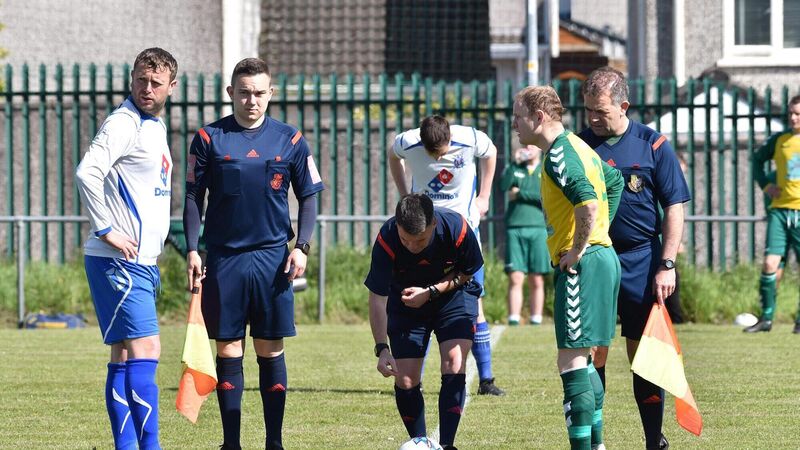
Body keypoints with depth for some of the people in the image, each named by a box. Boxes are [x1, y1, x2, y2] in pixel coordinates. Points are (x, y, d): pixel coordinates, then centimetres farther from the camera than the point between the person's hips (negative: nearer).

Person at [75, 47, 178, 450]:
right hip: (119, 261, -9)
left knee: (126, 356, 9)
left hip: (141, 262, 9)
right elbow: (86, 172, -24)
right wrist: (106, 230, -21)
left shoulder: (155, 127, 18)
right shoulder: (123, 124, -11)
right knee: (144, 350, -14)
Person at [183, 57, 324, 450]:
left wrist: (301, 246, -3)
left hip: (272, 257, 0)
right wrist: (192, 249, -2)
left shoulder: (289, 140, 4)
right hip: (224, 257, 0)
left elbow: (308, 196, 9)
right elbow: (193, 197, 6)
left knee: (271, 351, 3)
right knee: (228, 351, 2)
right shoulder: (209, 138, 2)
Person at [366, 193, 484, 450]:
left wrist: (430, 292, -22)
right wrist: (382, 349, -34)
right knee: (405, 380, -5)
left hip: (453, 293, -1)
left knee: (454, 365, -19)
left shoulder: (457, 228, -30)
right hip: (406, 302, 1)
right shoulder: (387, 240, -30)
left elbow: (467, 273, -10)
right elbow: (377, 297, -25)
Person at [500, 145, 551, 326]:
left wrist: (520, 194, -2)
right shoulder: (514, 169, 14)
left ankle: (536, 321, 2)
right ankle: (513, 320, -10)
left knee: (537, 281, 0)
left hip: (538, 229, 0)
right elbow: (503, 187, -4)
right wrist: (515, 163, -8)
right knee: (515, 279, -7)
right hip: (515, 229, 0)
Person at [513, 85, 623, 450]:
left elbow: (587, 201, -30)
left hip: (581, 265, -11)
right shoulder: (577, 147, 17)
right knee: (581, 360, 17)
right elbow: (614, 181, 32)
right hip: (603, 256, 11)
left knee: (571, 362, -11)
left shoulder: (558, 155, -15)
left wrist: (578, 249, -19)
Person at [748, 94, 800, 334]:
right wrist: (766, 185, 8)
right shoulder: (779, 140, 8)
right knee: (770, 263, -7)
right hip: (779, 209, 2)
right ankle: (766, 318, 3)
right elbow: (758, 159, 22)